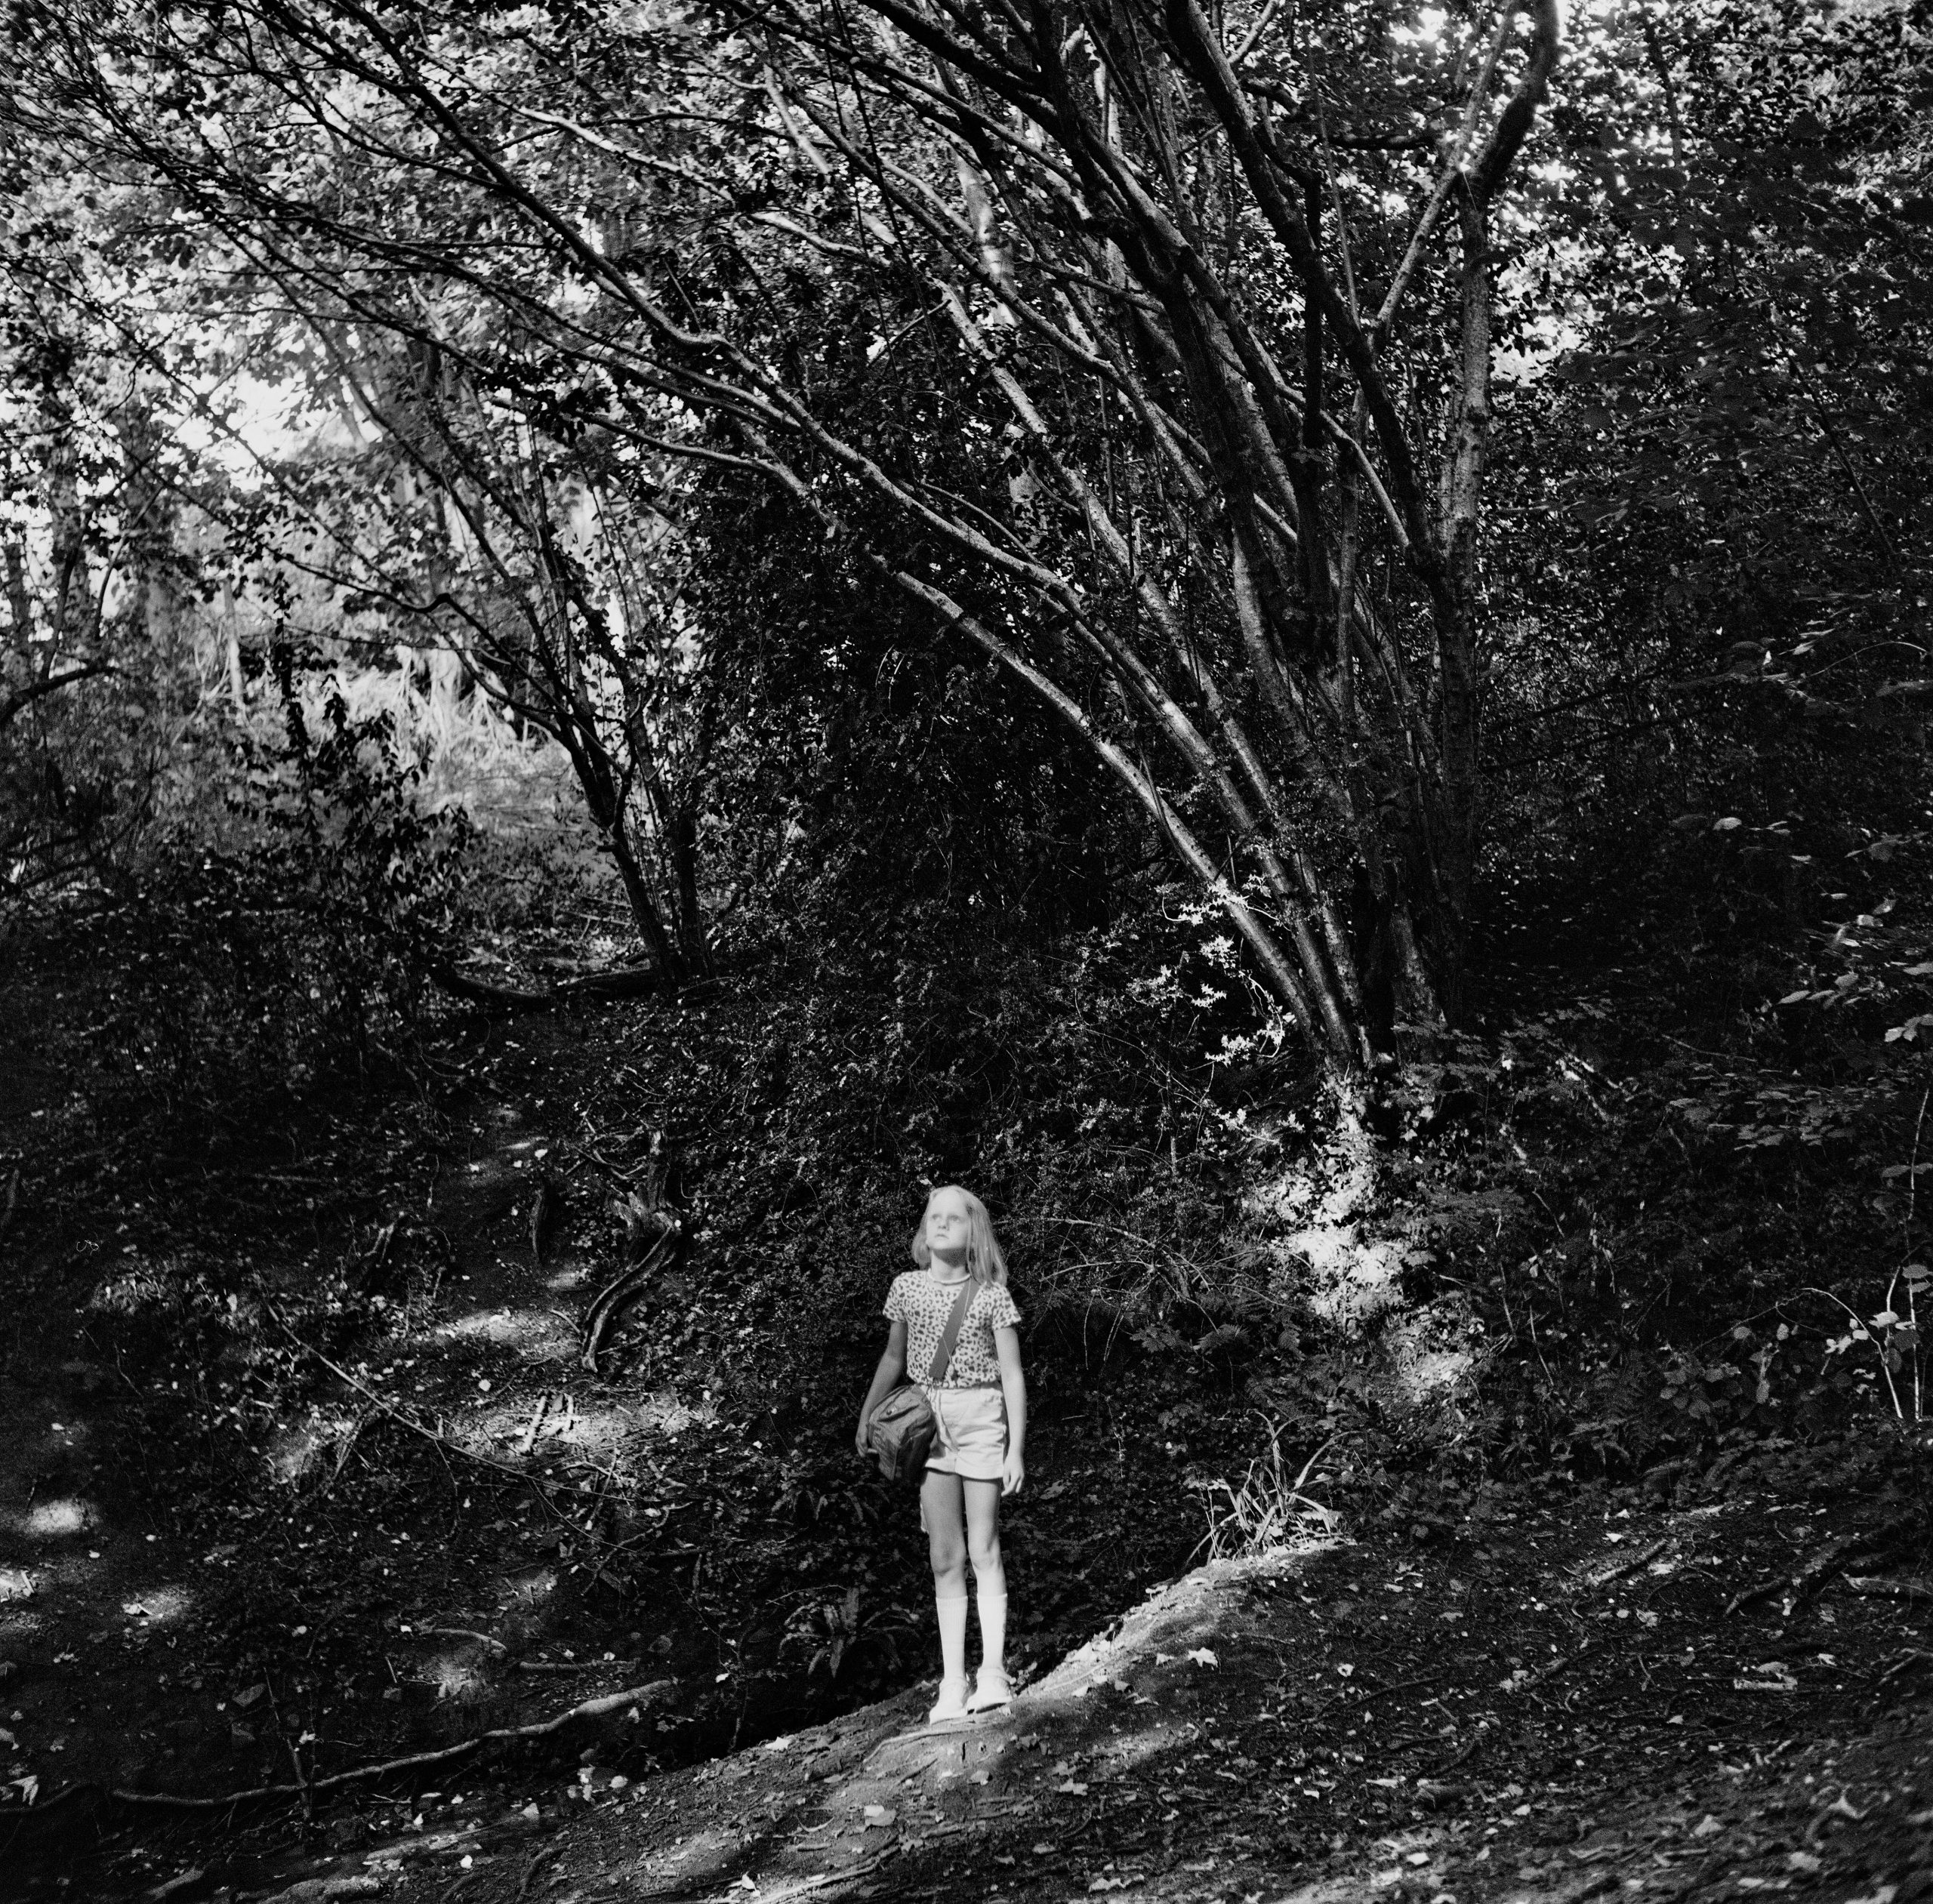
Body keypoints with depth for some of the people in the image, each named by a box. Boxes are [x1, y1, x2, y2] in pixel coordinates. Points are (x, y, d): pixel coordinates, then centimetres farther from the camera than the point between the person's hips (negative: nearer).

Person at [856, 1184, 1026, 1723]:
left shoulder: (991, 1295, -4)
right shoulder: (907, 1288, 6)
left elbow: (1012, 1375, -3)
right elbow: (894, 1359, 19)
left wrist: (1016, 1449, -6)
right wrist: (867, 1416, 16)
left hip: (981, 1420, -3)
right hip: (927, 1423, 3)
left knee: (983, 1551, -2)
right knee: (944, 1559, 3)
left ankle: (993, 1673, 2)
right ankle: (953, 1683, 5)